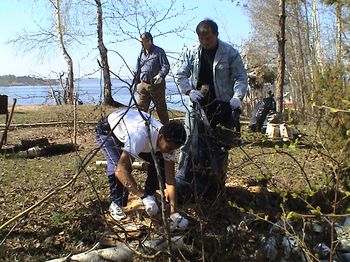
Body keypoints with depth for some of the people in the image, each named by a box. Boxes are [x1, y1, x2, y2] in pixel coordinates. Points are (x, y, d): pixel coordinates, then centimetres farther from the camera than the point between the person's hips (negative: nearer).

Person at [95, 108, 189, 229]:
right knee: (116, 165, -29)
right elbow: (120, 170, -52)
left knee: (159, 162, -10)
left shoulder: (168, 141, -24)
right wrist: (144, 197, -51)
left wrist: (174, 213, -24)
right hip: (107, 130, -5)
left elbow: (170, 180, -20)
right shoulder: (140, 136, -45)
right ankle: (116, 204, -6)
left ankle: (150, 194, 13)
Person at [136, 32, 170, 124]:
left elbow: (166, 66, -8)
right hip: (143, 85, 5)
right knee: (141, 107, 4)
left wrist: (161, 75, -25)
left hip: (156, 85, -4)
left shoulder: (159, 52, -4)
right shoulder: (141, 53, 12)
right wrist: (137, 82, 15)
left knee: (161, 108, 5)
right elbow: (138, 69, 18)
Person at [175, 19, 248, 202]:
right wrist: (190, 91, -11)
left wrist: (237, 97, -22)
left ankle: (215, 188, 22)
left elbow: (240, 78, -5)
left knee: (219, 148, 8)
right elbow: (180, 75, 5)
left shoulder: (230, 53, -5)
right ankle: (181, 186, 4)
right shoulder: (191, 53, 2)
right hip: (197, 107, 1)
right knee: (190, 145, -3)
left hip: (222, 108, -1)